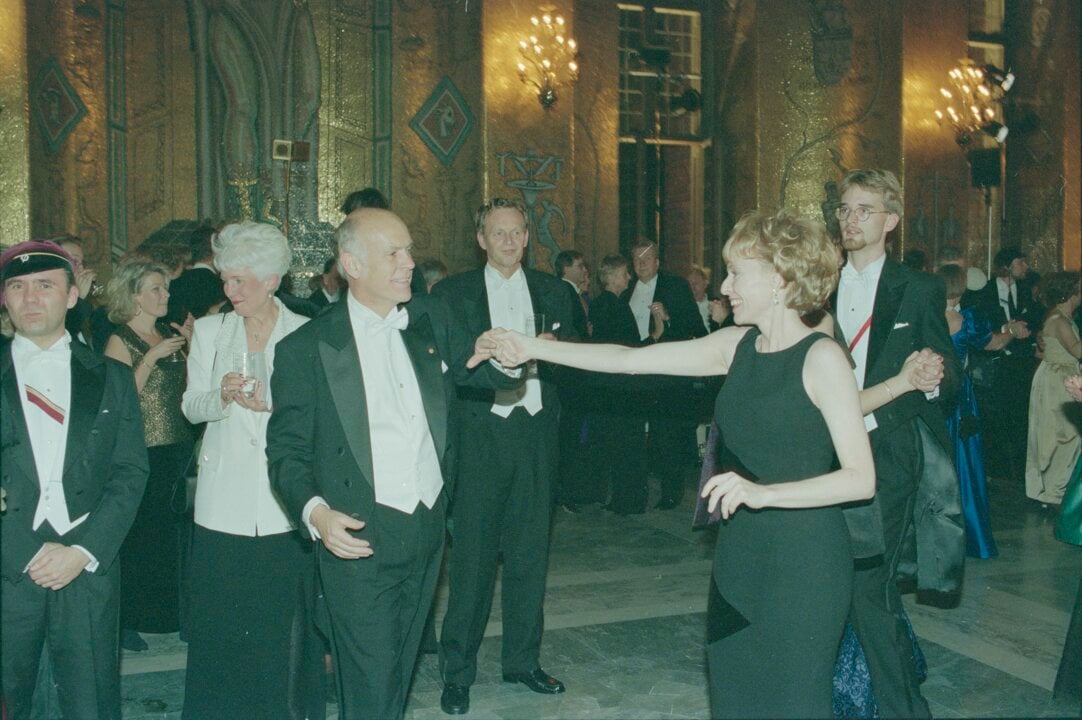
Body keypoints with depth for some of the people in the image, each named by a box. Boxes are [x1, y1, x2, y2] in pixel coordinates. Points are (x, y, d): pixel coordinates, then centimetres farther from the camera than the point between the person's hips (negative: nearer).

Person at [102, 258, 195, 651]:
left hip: (177, 447, 6)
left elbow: (186, 387, 10)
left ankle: (169, 613, 24)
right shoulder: (120, 341, -6)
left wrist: (192, 345, 1)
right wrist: (152, 357, -17)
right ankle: (127, 621, 14)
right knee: (138, 534, 0)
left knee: (170, 531, 10)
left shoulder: (169, 335, 11)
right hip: (144, 452, -6)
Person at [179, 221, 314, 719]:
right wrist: (221, 396, -15)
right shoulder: (208, 331, 7)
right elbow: (191, 407, 6)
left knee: (281, 619, 3)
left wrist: (273, 403, -17)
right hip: (224, 499, 2)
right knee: (218, 617, 4)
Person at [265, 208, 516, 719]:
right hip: (360, 538, -5)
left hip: (428, 529, 5)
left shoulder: (431, 319, 7)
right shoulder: (307, 348, -6)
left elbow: (484, 374, 15)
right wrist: (315, 511, -23)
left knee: (398, 675, 20)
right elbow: (287, 450, -4)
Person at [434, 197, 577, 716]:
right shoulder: (452, 293, 4)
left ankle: (522, 659, 25)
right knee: (473, 553, 0)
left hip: (536, 434, 3)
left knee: (530, 552, 10)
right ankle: (457, 670, 14)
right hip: (479, 435, -3)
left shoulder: (552, 291, 12)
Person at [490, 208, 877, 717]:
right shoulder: (736, 346, 6)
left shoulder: (821, 358, -13)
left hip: (802, 561, -6)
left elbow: (861, 479, -17)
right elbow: (629, 360, 5)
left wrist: (764, 492, -28)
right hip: (738, 556, 6)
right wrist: (534, 348, 2)